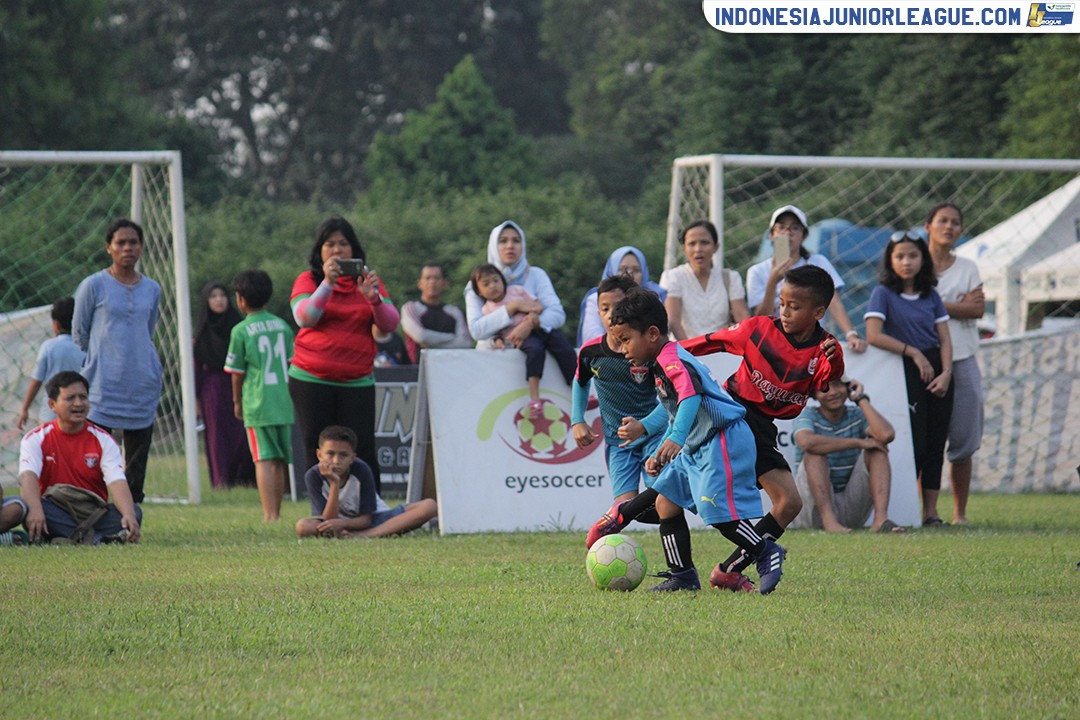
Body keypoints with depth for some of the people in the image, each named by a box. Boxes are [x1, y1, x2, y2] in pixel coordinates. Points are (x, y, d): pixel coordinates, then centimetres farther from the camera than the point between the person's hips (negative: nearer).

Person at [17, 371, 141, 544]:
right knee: (27, 506, -35)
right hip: (56, 514, -2)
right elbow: (28, 476, -19)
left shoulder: (103, 440, 2)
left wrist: (128, 516, -34)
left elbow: (117, 482, -12)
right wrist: (35, 510, -41)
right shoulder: (36, 439, 0)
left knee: (134, 512, -26)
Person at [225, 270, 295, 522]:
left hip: (258, 404, -5)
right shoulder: (282, 326, 9)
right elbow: (291, 363, 14)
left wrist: (237, 401, 14)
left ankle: (270, 515, -17)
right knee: (280, 461, 12)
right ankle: (276, 512, 21)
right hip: (285, 402, 5)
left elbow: (237, 371, -1)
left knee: (264, 460, -9)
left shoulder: (241, 331, -5)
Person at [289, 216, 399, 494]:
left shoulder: (368, 280, 9)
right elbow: (304, 317, -14)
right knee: (318, 454, 1)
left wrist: (372, 297, -19)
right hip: (311, 381, 0)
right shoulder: (308, 280, 5)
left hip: (357, 381, 0)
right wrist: (327, 283, -25)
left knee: (362, 451, -7)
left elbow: (390, 324, -1)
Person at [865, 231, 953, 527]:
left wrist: (946, 373, -7)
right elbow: (874, 335, -13)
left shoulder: (931, 296, 12)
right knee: (915, 444, -10)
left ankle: (931, 511, 6)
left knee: (936, 445, 2)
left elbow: (944, 338, 9)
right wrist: (913, 352, -10)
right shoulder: (884, 293, -2)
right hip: (907, 372, -5)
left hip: (937, 371, 5)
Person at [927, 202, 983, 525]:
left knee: (964, 441, 2)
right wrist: (959, 306, -6)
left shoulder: (968, 267, 13)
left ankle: (960, 513, 8)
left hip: (963, 361, 3)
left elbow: (978, 309, -1)